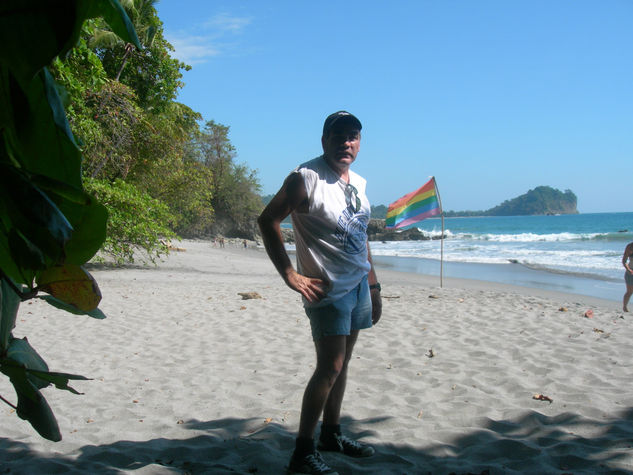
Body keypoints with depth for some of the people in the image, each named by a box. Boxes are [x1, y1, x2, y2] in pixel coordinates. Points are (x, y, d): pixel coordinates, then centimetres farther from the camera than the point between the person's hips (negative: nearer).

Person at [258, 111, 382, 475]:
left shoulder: (358, 183, 13)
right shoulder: (306, 178, -12)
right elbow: (268, 220, -14)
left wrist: (374, 285, 20)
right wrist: (290, 275, -18)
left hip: (358, 285, 8)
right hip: (328, 289, -8)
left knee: (342, 363, 14)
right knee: (330, 367, -11)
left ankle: (332, 434, 27)